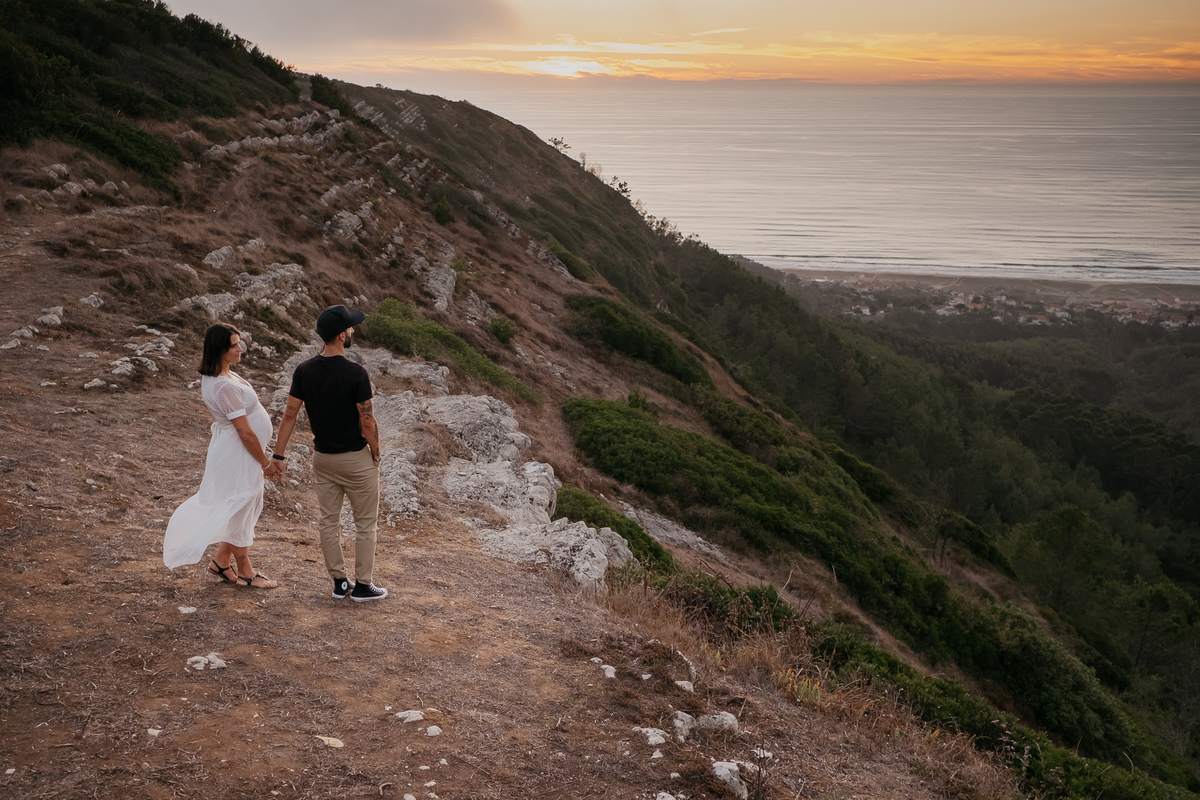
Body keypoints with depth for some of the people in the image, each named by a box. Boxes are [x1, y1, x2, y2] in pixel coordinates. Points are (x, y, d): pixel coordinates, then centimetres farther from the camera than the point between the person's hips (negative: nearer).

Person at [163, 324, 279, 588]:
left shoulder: (213, 377, 5)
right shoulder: (226, 387, -27)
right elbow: (245, 432, -24)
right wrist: (266, 462, -13)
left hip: (230, 448, 10)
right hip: (239, 454, -10)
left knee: (249, 507, 20)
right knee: (241, 508, 5)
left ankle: (221, 561, 31)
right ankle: (245, 572, 21)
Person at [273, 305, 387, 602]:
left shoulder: (304, 370, -4)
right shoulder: (356, 374, -21)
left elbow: (290, 414, -2)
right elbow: (367, 422, -18)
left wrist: (278, 456, 4)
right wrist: (375, 454, -1)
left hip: (322, 457, 6)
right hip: (356, 459, -6)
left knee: (329, 520, 14)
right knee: (366, 522, 8)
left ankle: (339, 582, 22)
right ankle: (363, 585, 15)